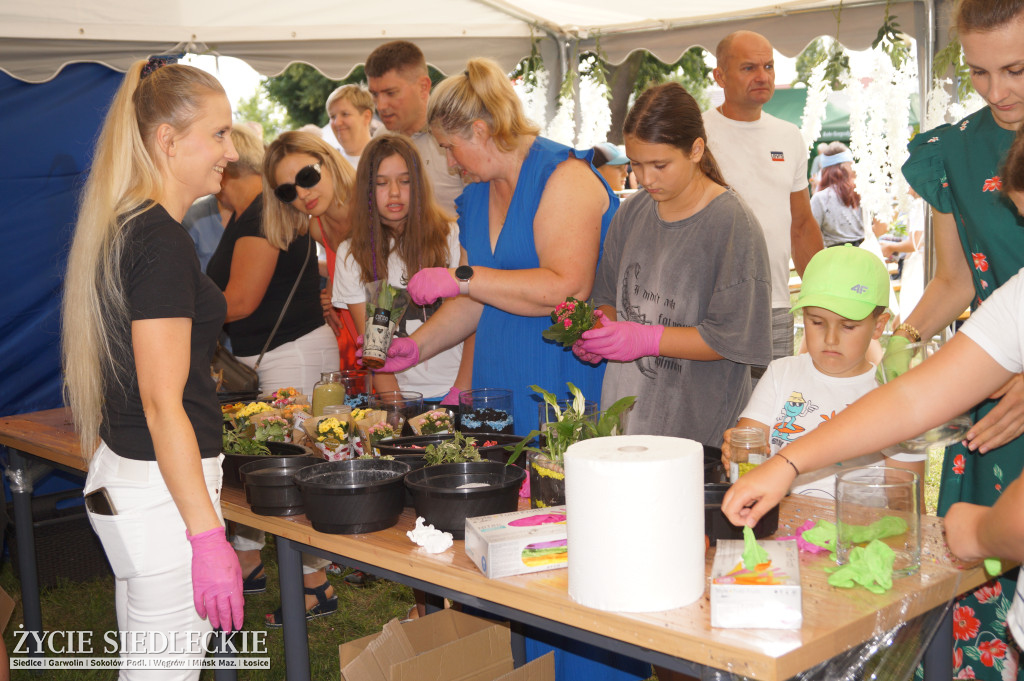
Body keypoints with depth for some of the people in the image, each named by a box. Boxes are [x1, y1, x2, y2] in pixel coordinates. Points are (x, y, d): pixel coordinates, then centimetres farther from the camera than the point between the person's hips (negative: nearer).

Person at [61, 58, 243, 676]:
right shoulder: (161, 241, -18)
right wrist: (208, 537, -21)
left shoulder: (121, 228, 12)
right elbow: (162, 404, -21)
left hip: (120, 479, 10)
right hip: (164, 491, -10)